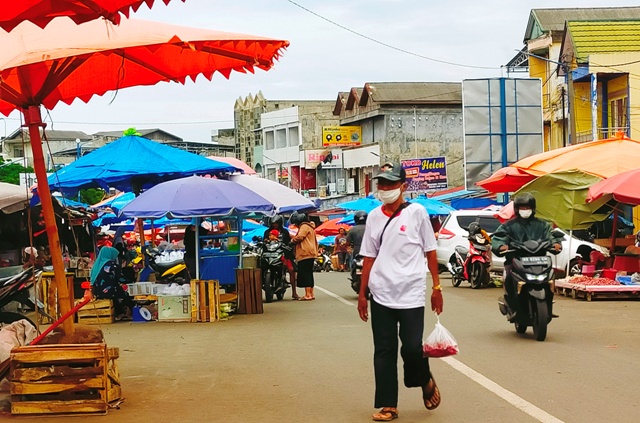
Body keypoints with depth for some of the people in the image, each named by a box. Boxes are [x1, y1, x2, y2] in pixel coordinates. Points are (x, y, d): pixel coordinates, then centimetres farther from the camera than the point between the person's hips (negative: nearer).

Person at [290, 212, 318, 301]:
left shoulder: (304, 227, -8)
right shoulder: (310, 227, 25)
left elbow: (299, 237, -19)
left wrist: (292, 240, 0)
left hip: (305, 254, -11)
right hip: (310, 254, 11)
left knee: (305, 274, -11)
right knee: (308, 274, 13)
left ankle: (308, 294, -14)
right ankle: (311, 294, 15)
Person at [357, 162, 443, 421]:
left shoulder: (416, 213, -1)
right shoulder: (374, 217, 8)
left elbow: (430, 252, 3)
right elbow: (369, 258, 12)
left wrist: (436, 287, 0)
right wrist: (362, 294, 10)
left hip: (410, 295, -3)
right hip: (381, 295, 3)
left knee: (412, 347, -6)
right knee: (384, 352, 5)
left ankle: (426, 382, 26)